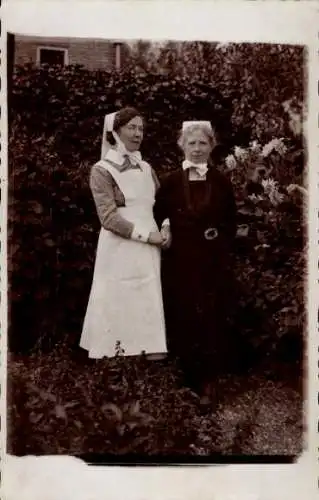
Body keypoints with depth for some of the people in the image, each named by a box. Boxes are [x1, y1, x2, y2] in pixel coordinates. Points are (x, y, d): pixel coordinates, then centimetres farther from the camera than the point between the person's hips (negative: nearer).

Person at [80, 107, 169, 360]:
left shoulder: (146, 168, 14)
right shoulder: (103, 170, -4)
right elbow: (109, 218, -12)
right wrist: (146, 234, -14)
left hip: (148, 251, 5)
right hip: (121, 251, -5)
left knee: (150, 310, 5)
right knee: (121, 310, -3)